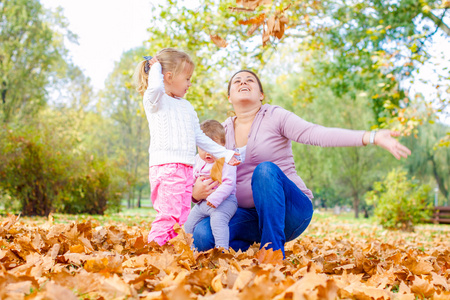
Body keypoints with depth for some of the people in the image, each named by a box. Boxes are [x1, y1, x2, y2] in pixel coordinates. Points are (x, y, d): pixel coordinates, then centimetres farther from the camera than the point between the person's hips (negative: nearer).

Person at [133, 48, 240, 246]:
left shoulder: (187, 107, 25)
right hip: (165, 166, -8)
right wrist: (155, 67, -7)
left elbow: (200, 138, 27)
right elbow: (155, 87, -26)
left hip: (185, 168, 8)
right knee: (169, 214, -15)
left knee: (183, 216, 7)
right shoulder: (154, 99, 0)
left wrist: (225, 154, 25)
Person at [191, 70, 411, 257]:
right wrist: (196, 193, -12)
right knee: (203, 235, -26)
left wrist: (372, 137, -32)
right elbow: (211, 179, 14)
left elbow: (318, 134, -18)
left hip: (291, 211, -3)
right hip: (249, 215, 3)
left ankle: (274, 251, -32)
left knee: (266, 170, -34)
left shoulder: (275, 117, -2)